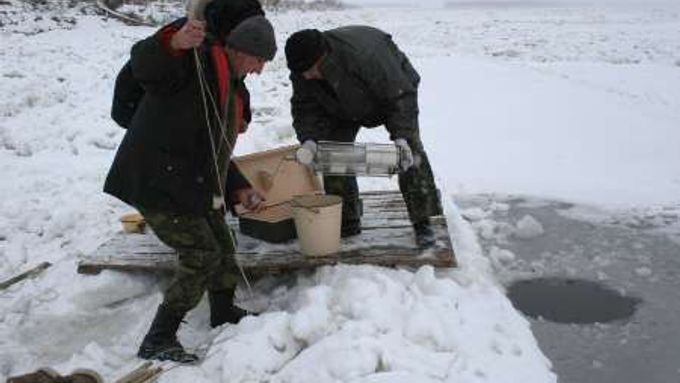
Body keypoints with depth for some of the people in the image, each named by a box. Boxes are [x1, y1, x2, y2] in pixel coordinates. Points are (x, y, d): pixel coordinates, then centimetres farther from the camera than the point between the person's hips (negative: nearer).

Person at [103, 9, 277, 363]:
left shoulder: (230, 86, 17)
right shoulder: (194, 60, -13)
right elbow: (143, 64, -34)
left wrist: (239, 189, 13)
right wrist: (174, 42, -55)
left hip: (190, 184, 10)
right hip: (156, 181, -10)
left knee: (222, 246, 19)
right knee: (202, 254, -8)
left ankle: (224, 313, 42)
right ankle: (157, 341, 3)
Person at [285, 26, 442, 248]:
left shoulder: (364, 54, -43)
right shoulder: (302, 73, -25)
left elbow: (401, 95, -36)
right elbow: (305, 109, -15)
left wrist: (401, 136, -43)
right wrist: (309, 140, -34)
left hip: (393, 87, -5)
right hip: (344, 108, 5)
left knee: (410, 154, -18)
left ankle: (422, 224, -9)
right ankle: (348, 222, 8)